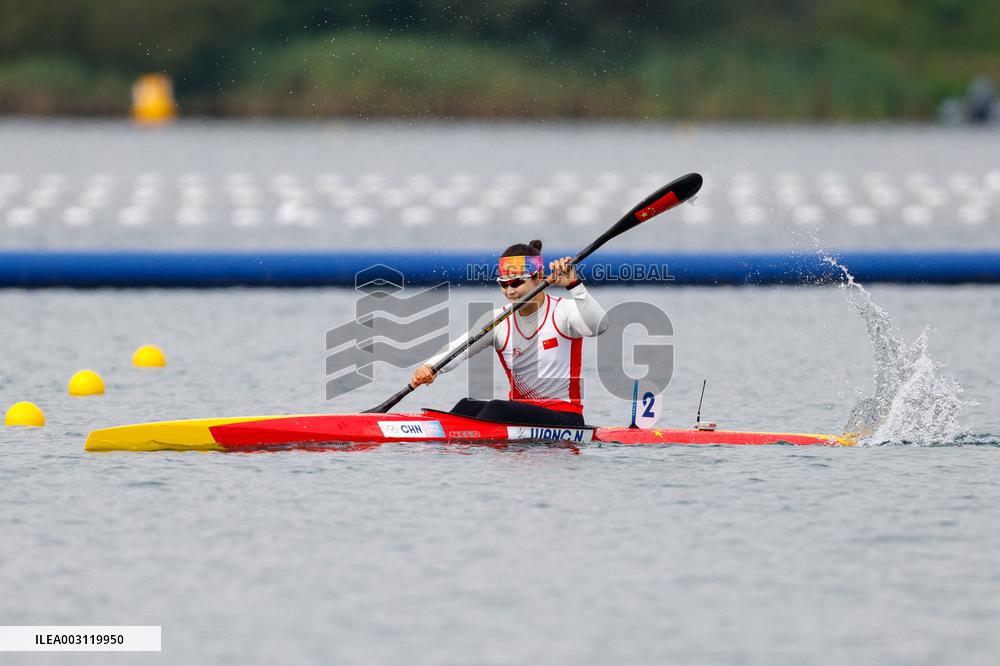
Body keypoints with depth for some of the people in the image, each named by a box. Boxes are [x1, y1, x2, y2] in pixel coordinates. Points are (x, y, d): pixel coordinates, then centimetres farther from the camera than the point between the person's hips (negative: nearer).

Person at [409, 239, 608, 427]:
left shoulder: (562, 311, -6)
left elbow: (598, 326, -27)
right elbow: (458, 349, -10)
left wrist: (573, 286, -39)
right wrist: (429, 367, -30)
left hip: (565, 417, -5)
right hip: (521, 411, 5)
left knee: (496, 409, -28)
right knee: (467, 406, -21)